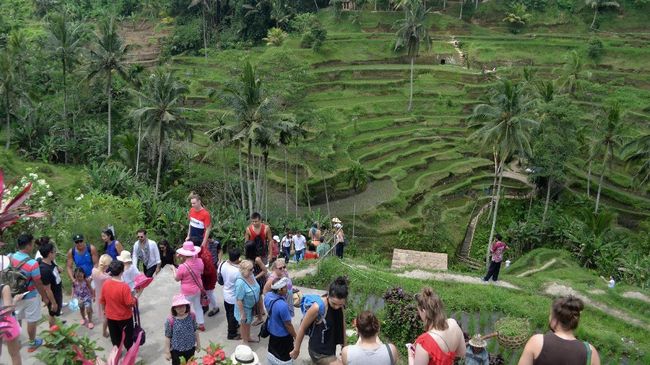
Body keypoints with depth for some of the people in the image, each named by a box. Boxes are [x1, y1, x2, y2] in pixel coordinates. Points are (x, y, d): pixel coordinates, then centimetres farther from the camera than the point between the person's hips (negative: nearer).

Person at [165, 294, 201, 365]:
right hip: (176, 350, -3)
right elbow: (167, 337, -13)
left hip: (190, 348, 3)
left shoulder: (192, 316, -12)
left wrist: (198, 344, 9)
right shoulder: (170, 321, -23)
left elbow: (195, 331, 1)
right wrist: (167, 352, -8)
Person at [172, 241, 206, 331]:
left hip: (187, 292, -6)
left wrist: (173, 269, 5)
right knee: (198, 306, 24)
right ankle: (201, 324, 36)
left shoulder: (182, 267, -30)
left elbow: (177, 278, -12)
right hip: (198, 289, 6)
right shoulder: (199, 261, -14)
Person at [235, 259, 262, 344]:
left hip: (252, 306, 7)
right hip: (245, 308, -7)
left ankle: (248, 337, 52)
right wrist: (242, 314, -21)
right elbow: (239, 300, -28)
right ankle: (245, 342, 40)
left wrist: (257, 304, 15)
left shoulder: (251, 275, -12)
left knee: (248, 323, 29)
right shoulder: (240, 283, -36)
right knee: (244, 325, 17)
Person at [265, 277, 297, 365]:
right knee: (284, 357, 18)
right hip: (282, 335, -7)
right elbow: (288, 325, -25)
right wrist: (295, 336, -11)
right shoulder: (282, 305, -39)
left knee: (273, 351, 31)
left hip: (272, 330, 7)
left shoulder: (268, 296, -15)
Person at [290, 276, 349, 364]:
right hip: (319, 352, -7)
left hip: (330, 349, 7)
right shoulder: (317, 307, -29)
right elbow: (302, 328, -15)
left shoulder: (339, 305, -10)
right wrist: (296, 349, -4)